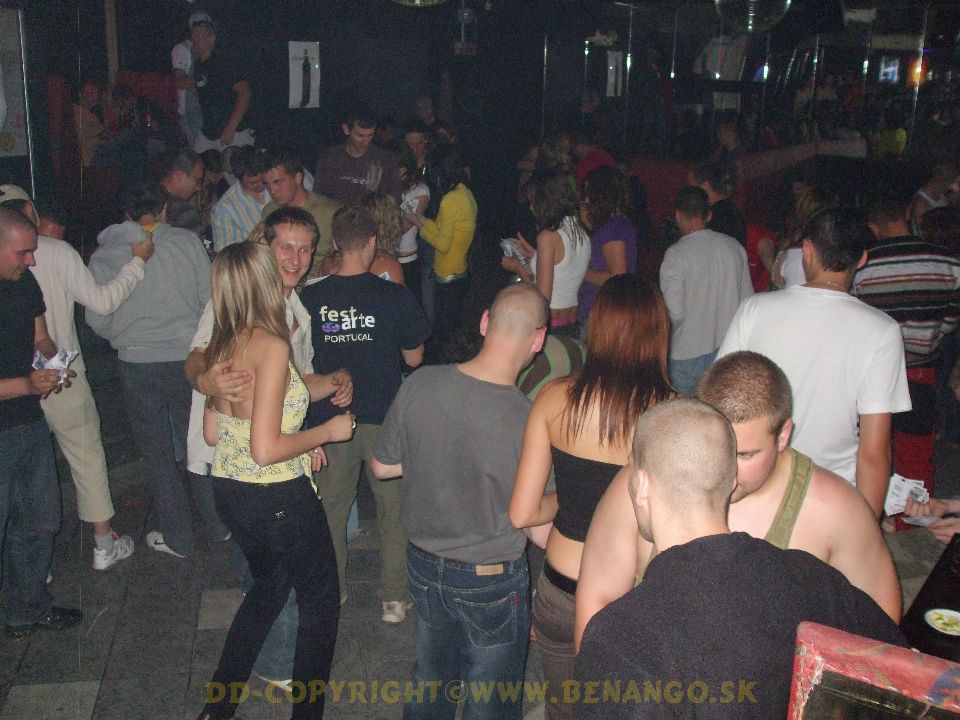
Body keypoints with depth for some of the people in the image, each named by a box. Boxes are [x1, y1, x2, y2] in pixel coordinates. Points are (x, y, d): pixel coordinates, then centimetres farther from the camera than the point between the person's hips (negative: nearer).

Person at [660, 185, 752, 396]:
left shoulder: (676, 254, -14)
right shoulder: (734, 247, 1)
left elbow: (674, 312, -18)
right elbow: (748, 298, 7)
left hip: (690, 352, -5)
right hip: (729, 349, 5)